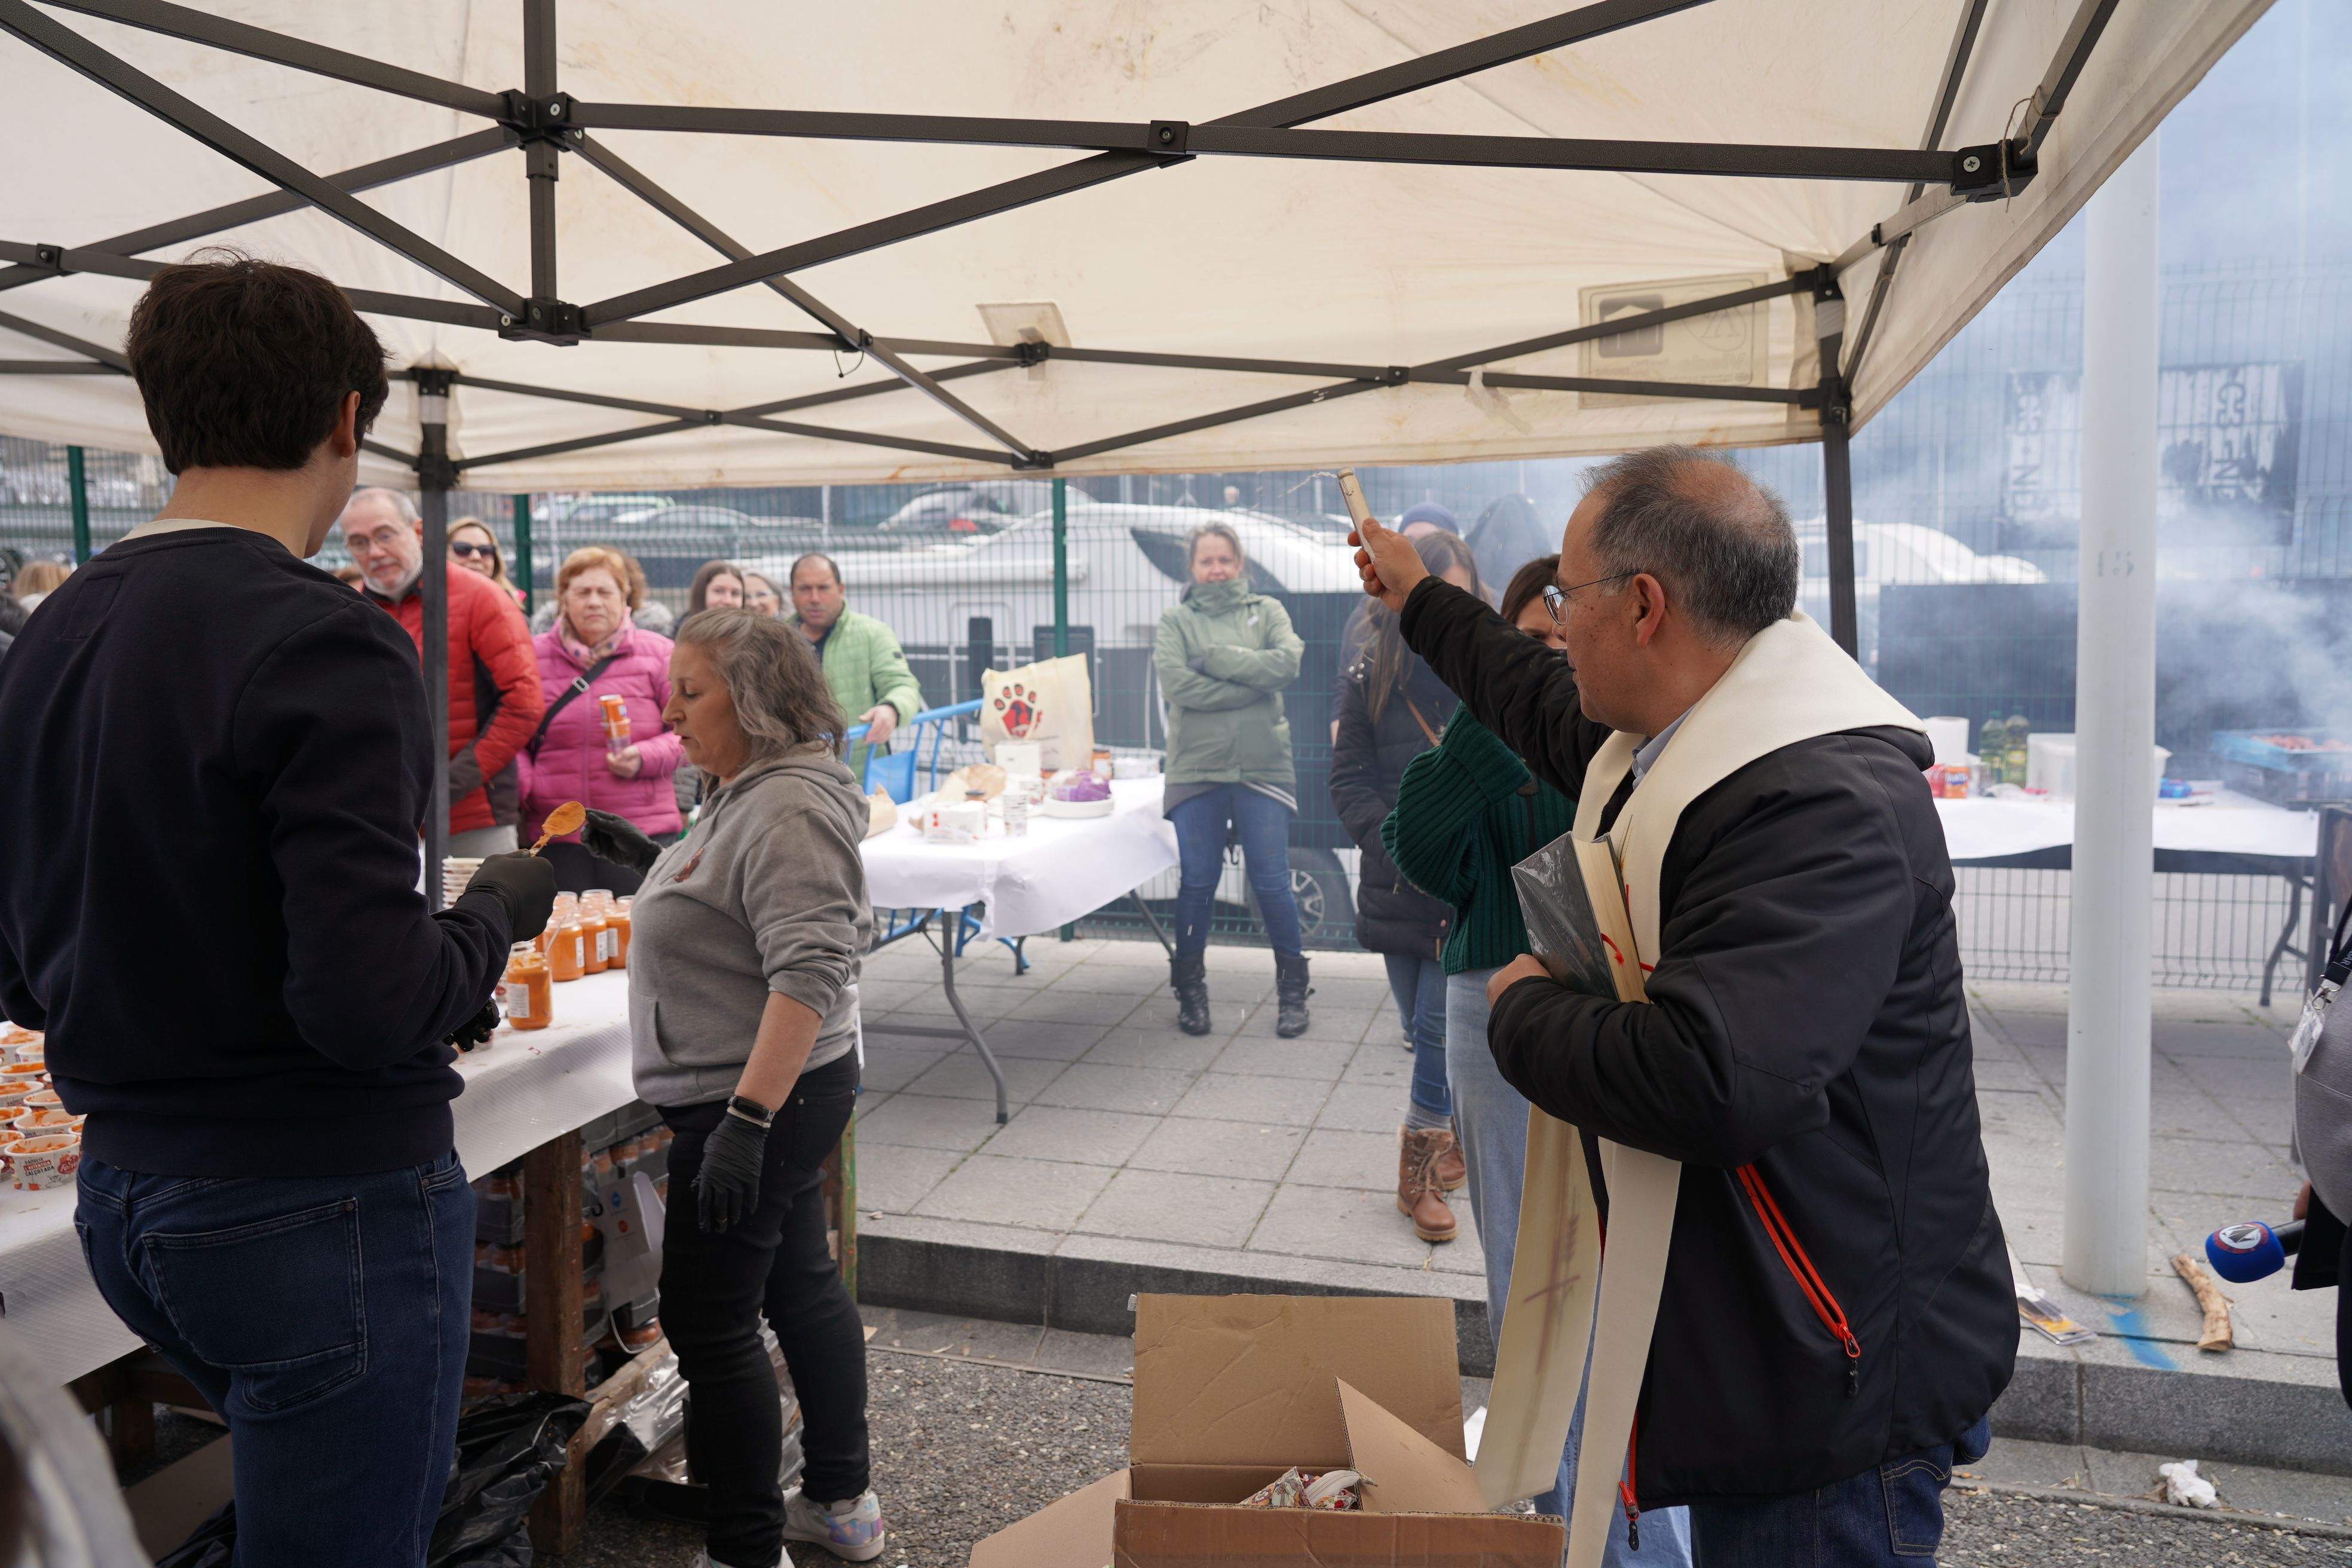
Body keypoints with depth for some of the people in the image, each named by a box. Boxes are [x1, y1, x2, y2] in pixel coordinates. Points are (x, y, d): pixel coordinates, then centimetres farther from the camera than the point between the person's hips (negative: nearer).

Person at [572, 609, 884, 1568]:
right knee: (800, 1283, 19)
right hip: (778, 1094, 11)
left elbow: (808, 974, -28)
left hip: (758, 1097, -11)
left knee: (708, 1320, -1)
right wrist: (655, 863, 12)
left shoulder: (789, 811, -21)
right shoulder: (749, 795, 11)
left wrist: (746, 1121, -31)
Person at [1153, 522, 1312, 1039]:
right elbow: (1176, 682, -10)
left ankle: (1292, 988, 19)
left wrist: (1216, 659, -11)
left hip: (1263, 768, 0)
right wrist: (1250, 683, -11)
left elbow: (1288, 662, -9)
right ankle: (1190, 987, 23)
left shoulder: (1267, 611, 10)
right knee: (1196, 884, 5)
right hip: (1196, 769, 0)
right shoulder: (1176, 621, 7)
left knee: (1272, 883, 1)